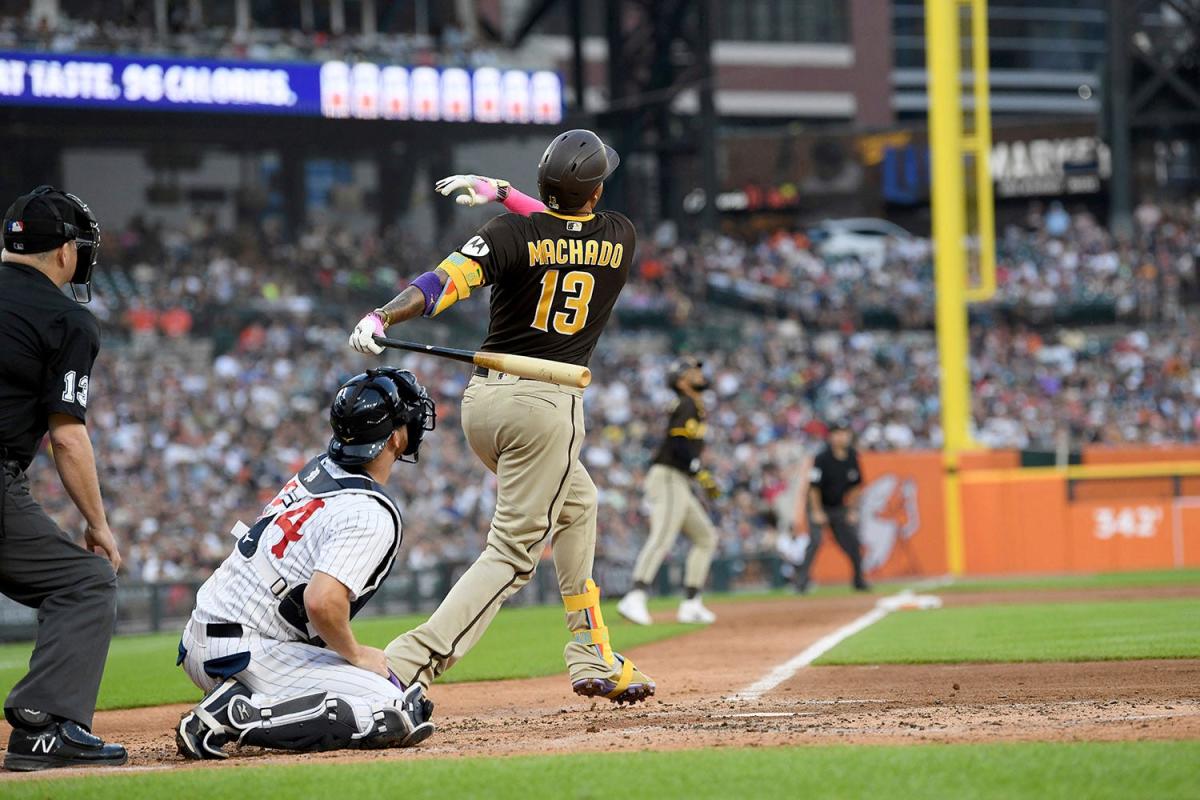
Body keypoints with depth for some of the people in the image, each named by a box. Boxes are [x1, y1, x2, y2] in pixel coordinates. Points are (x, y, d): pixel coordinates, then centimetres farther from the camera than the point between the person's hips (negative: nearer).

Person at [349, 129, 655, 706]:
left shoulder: (513, 234, -5)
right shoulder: (620, 238, -1)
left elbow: (447, 280, -23)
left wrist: (383, 316, -33)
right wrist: (501, 194, 16)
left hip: (482, 399, 4)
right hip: (546, 404, -4)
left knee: (575, 503, 27)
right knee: (512, 553, -5)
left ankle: (593, 660, 30)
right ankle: (408, 667, -24)